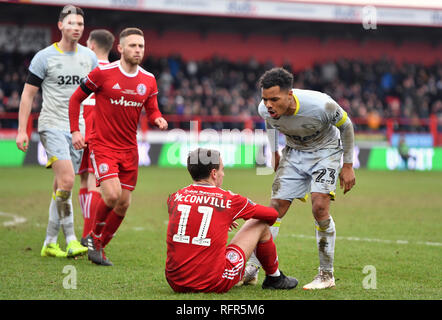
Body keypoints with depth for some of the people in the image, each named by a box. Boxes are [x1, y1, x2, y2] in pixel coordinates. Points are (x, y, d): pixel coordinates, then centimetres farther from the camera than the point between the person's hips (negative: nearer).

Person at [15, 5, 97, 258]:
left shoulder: (89, 57, 9)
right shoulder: (44, 57, -3)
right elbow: (28, 95, 1)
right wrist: (22, 130, -4)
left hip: (78, 129, 4)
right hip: (52, 125, -4)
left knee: (62, 187, 6)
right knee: (67, 180, -19)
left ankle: (50, 243, 14)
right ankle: (71, 239, -14)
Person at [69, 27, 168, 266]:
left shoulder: (148, 80, 3)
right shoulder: (102, 73, -10)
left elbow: (151, 111, 13)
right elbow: (76, 98, 0)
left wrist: (158, 119, -11)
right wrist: (75, 131, -7)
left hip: (129, 149, 5)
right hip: (103, 145, -5)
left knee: (123, 204, 5)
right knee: (112, 195, -21)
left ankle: (99, 246, 24)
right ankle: (94, 236, 6)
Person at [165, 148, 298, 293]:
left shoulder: (174, 198, 4)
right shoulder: (227, 199, -4)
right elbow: (272, 215, 11)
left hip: (175, 284, 4)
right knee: (260, 225, 14)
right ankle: (274, 278, 35)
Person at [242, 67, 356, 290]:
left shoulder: (320, 105, -35)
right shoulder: (265, 110, -22)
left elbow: (346, 125, -15)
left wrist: (348, 166, -10)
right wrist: (274, 153, 14)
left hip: (325, 151, -4)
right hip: (294, 152, 4)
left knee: (320, 207, -21)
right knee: (275, 207, -5)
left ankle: (326, 275, -9)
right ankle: (251, 269, 3)